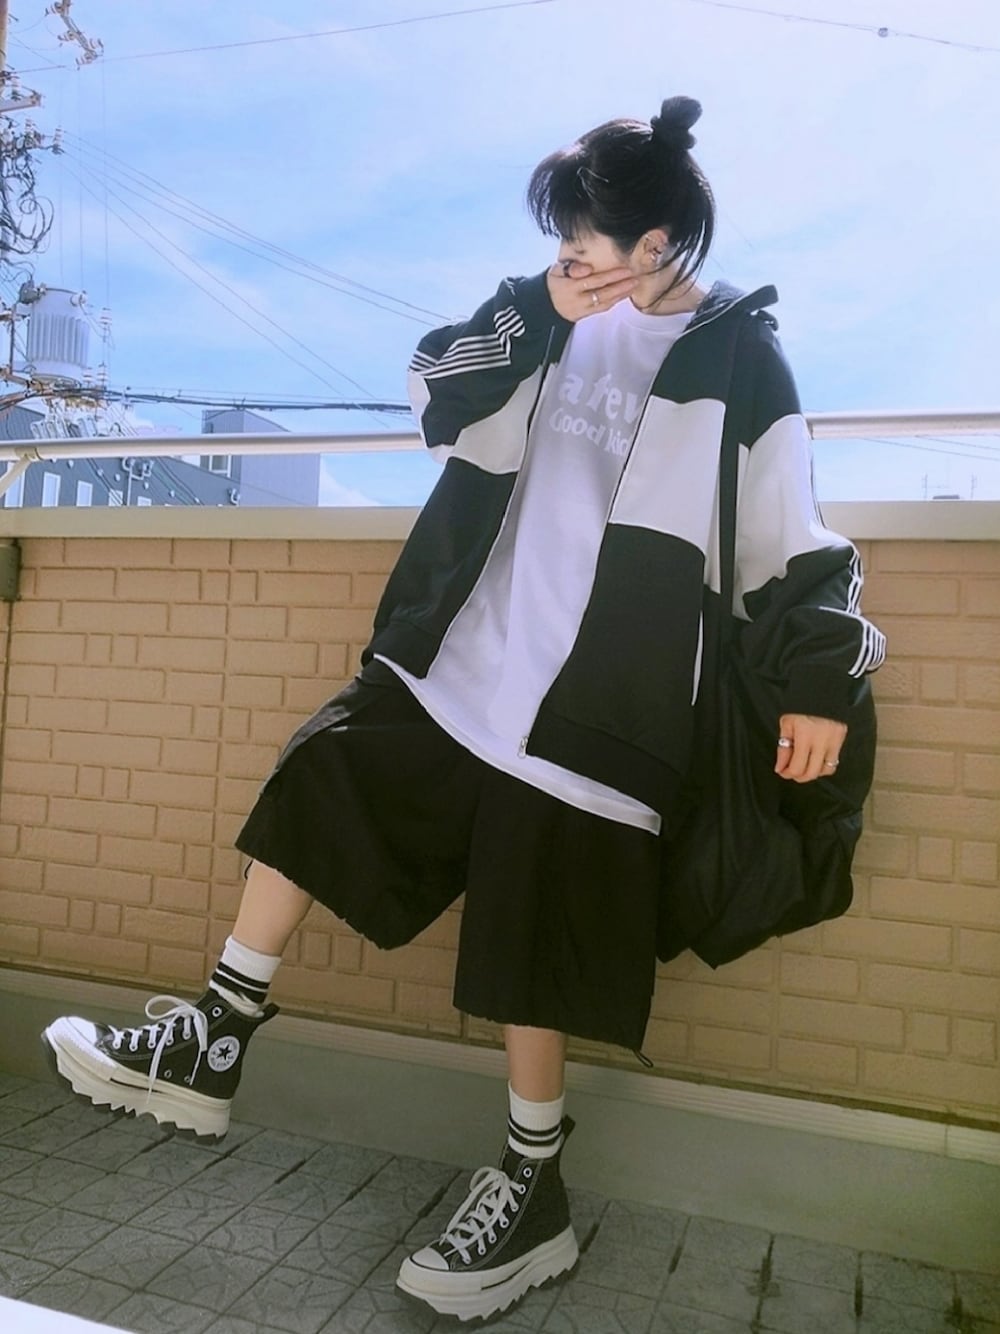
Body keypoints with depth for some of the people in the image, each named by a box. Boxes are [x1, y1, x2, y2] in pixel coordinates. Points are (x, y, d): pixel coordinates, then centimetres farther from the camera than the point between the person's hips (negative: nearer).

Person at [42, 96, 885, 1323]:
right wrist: (535, 316, -8)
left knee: (536, 938, 0)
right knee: (317, 780, 4)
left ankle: (536, 1187, 21)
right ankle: (215, 1042, 19)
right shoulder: (551, 311, 11)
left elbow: (793, 542, -2)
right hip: (459, 660, 6)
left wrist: (822, 682, -10)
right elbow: (434, 401, 4)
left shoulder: (740, 359, -2)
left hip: (590, 706, -6)